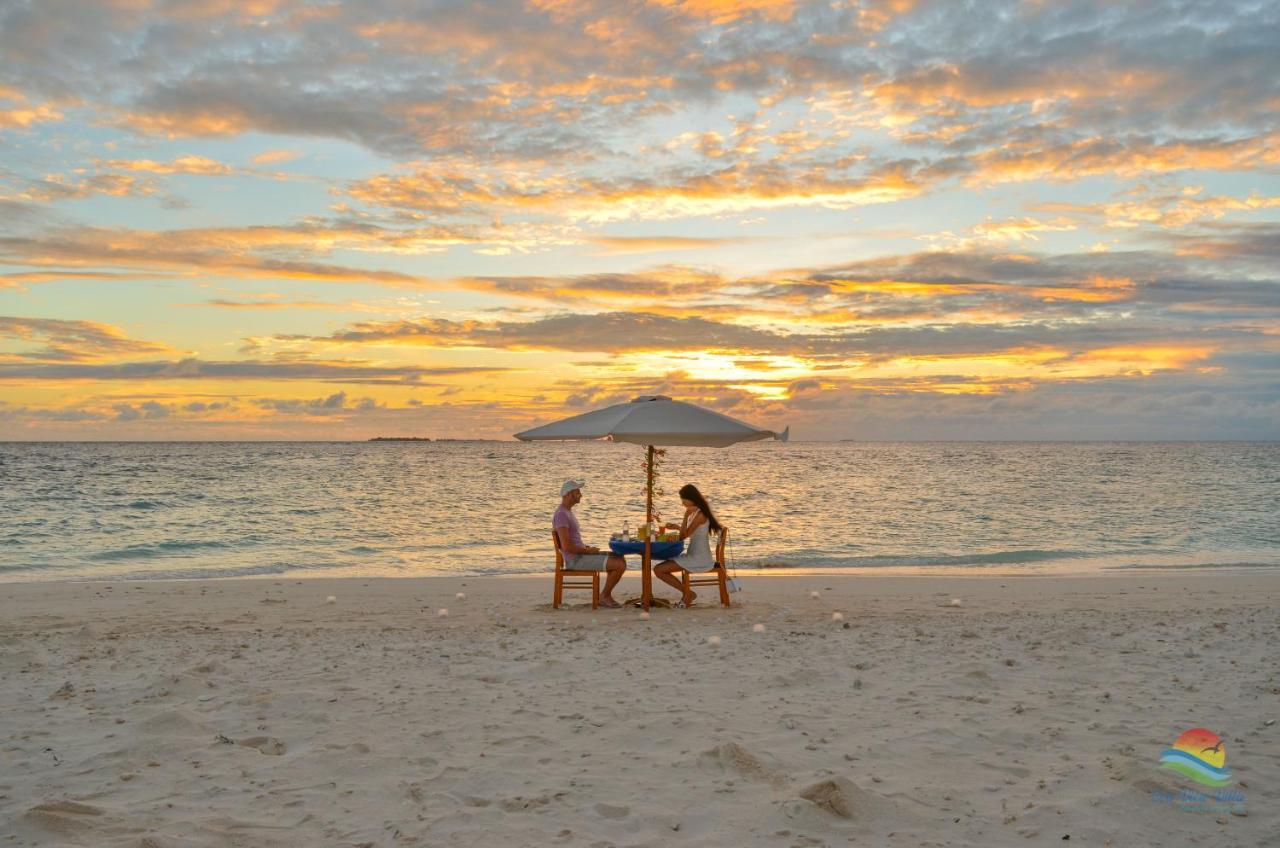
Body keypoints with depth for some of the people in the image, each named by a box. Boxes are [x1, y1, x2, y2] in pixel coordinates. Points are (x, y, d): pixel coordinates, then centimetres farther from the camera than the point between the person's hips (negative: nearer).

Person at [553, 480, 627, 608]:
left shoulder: (567, 511, 15)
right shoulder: (561, 515, -19)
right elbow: (566, 546, -25)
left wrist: (587, 547, 9)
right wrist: (588, 551, -13)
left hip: (580, 555, 10)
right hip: (576, 560, -10)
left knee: (620, 559, 15)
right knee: (620, 565, -15)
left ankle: (606, 596, 15)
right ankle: (605, 596, 4)